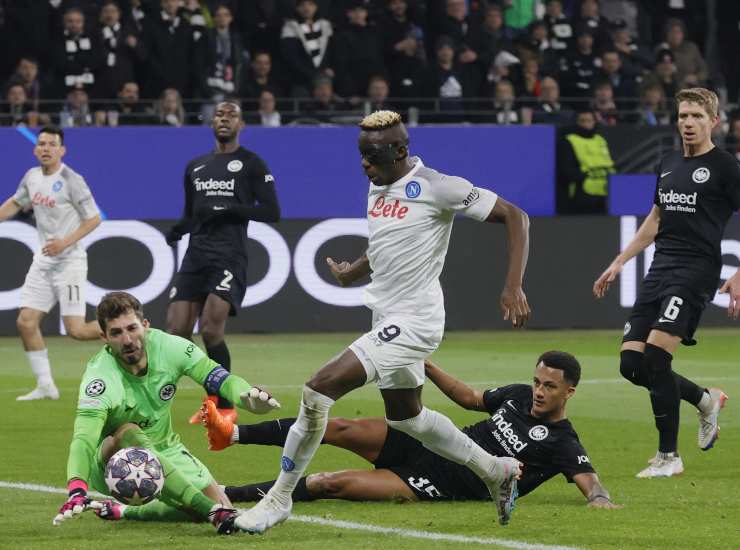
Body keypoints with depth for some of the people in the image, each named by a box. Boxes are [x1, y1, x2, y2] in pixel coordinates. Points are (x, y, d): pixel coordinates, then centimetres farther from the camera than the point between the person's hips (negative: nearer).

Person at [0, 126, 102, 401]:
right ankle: (45, 386, 10)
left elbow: (94, 218, -10)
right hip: (42, 262, 7)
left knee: (76, 330, -12)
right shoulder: (32, 177, 8)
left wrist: (66, 242, -20)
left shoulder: (71, 181, -13)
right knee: (26, 322, 0)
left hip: (69, 262, -7)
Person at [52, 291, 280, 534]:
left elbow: (222, 379, -15)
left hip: (164, 452, 5)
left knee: (220, 505, -9)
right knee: (129, 433, -38)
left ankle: (124, 512, 9)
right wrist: (76, 491, -58)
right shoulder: (100, 378, -29)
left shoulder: (167, 347, -17)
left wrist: (248, 396, -39)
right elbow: (83, 439, -40)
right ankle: (213, 512, -42)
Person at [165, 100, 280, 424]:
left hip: (229, 257, -6)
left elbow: (271, 212, -3)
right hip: (196, 255, 6)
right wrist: (178, 230, 5)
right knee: (176, 331, -6)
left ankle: (225, 406, -4)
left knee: (210, 329, -19)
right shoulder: (196, 167, 20)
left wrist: (231, 209, -15)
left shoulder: (251, 164, 3)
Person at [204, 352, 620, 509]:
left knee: (332, 484, -18)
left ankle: (224, 495, -16)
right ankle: (233, 434, -1)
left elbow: (589, 480, -23)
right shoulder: (519, 396, 11)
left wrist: (602, 501, -46)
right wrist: (427, 366, 15)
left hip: (443, 487, -7)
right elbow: (470, 398, 25)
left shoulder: (562, 444, -10)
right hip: (429, 446, 7)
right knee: (341, 428, -9)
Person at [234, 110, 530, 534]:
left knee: (320, 389, -18)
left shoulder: (437, 188, -16)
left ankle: (280, 498, -10)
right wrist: (353, 272, 17)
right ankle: (497, 471, 39)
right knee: (404, 416, 23)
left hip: (413, 321, -10)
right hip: (389, 319, 10)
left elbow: (515, 216, -13)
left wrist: (514, 287, -21)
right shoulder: (378, 186, 9)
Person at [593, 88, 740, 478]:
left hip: (695, 270, -7)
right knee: (631, 364, 0)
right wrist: (618, 263, 26)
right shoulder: (668, 165, 17)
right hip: (660, 268, 7)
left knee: (655, 355, -19)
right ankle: (705, 400, 25)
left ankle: (668, 456, -7)